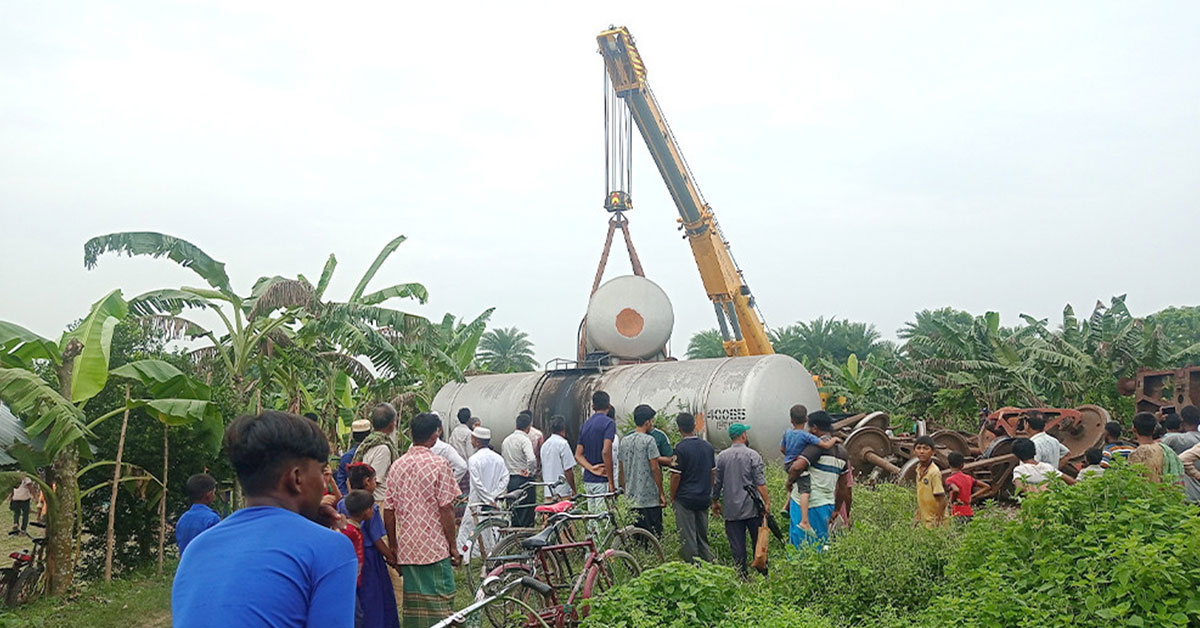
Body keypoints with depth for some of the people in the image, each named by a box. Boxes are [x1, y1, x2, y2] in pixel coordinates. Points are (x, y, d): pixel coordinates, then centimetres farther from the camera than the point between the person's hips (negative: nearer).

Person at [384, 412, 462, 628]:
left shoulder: (397, 466, 5)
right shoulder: (438, 464, -11)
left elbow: (389, 510, 8)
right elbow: (446, 509, -12)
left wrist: (392, 545, 18)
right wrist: (453, 545, -3)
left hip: (407, 548, 6)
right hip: (435, 546, -6)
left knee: (412, 605, 14)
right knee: (440, 605, 1)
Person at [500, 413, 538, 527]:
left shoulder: (506, 440, 12)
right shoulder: (524, 440, -13)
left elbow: (502, 460, 17)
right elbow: (531, 459, -27)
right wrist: (530, 472, -12)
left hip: (509, 480, 7)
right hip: (523, 480, -7)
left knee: (513, 515, 14)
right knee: (527, 515, -2)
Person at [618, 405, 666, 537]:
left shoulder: (625, 440, 8)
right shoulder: (649, 440, -12)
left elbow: (622, 470, 13)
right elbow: (654, 468, -14)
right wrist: (661, 493, -6)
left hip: (631, 498, 7)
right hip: (649, 498, -7)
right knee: (654, 536, -2)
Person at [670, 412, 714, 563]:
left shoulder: (681, 448, -14)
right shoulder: (708, 446, 6)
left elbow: (676, 476, -13)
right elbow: (713, 472, 12)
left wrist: (672, 497, -2)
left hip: (685, 499, -6)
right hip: (704, 499, 6)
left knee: (687, 538, 1)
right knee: (703, 536, 16)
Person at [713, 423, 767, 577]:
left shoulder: (722, 457, 2)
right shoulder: (753, 455, -6)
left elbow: (716, 483, 7)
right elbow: (760, 482, -11)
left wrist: (715, 502, 19)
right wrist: (767, 502, -6)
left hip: (731, 510, 2)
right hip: (752, 507, -2)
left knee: (737, 546, 4)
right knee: (758, 543, 10)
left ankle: (742, 576, 6)